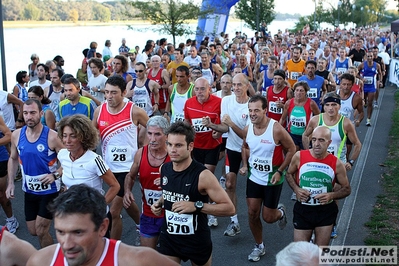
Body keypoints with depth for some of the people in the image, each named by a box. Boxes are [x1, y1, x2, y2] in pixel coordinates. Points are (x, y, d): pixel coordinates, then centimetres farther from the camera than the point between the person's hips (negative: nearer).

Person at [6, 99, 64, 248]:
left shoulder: (51, 136, -19)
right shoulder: (16, 135, -5)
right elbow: (13, 159, 10)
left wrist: (55, 175, -25)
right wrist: (10, 183, 4)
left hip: (49, 190, -5)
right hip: (29, 190, 5)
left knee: (41, 231, 0)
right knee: (33, 231, 14)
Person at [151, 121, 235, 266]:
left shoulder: (202, 175, -23)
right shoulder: (164, 169, -5)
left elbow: (229, 208, -22)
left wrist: (196, 206, -30)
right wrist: (159, 203, -2)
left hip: (197, 240, -4)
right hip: (168, 238, 4)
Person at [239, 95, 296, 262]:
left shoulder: (276, 129, -24)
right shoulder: (247, 129, -7)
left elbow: (291, 149, -12)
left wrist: (280, 171, -18)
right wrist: (245, 165, -1)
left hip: (272, 179, -4)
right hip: (254, 177, 4)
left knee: (268, 217, 4)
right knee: (252, 213, 5)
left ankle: (280, 212, 41)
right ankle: (259, 246, 27)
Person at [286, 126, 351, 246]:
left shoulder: (336, 164, -9)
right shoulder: (299, 157, -10)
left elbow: (347, 189, 2)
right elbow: (289, 174, 9)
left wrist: (332, 195, -18)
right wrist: (296, 189, -10)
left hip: (326, 211, 0)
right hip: (303, 210, 0)